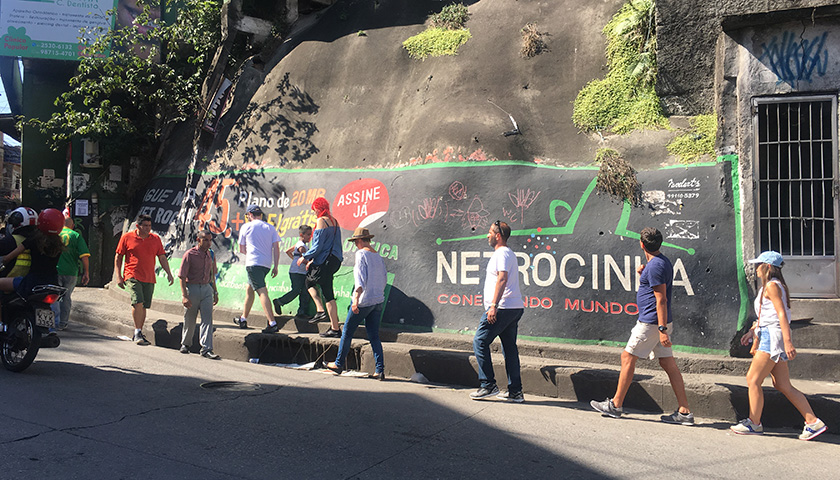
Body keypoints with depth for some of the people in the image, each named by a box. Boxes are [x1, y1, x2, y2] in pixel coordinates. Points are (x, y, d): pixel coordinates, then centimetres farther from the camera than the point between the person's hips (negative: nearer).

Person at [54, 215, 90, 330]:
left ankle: (55, 322, 0)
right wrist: (86, 273, -1)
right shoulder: (76, 236, 4)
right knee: (66, 297, 11)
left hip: (54, 271, 0)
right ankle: (63, 323, 14)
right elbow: (84, 256, -4)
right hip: (71, 272, 0)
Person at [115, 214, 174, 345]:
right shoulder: (127, 237, 1)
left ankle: (139, 333, 18)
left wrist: (169, 273, 1)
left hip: (149, 279, 4)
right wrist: (118, 276, -1)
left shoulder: (155, 239, 8)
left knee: (144, 306, 6)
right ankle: (138, 332, -8)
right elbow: (118, 257, 6)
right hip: (132, 276, -3)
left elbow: (162, 258, 12)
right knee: (138, 303, -18)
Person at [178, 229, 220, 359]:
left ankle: (206, 349, -10)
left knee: (207, 319, -7)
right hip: (192, 289, -4)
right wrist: (184, 296, -17)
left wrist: (215, 292, 19)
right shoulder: (189, 254, -8)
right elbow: (182, 276, -9)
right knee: (189, 320, 9)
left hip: (206, 289, 4)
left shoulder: (210, 255, 9)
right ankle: (185, 344, 30)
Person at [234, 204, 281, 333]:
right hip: (266, 264, 6)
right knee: (249, 289, 22)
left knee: (262, 292, -15)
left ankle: (272, 323, -27)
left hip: (253, 263, -6)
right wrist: (276, 266, 5)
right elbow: (276, 248, 4)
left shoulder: (246, 227, 5)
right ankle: (243, 319, 31)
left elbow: (241, 249, 13)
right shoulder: (270, 228, 13)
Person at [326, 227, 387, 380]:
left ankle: (339, 364, 20)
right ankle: (380, 370, -2)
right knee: (374, 336, 6)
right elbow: (384, 280, 15)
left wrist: (356, 299, -28)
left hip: (364, 301, -7)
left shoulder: (361, 254, -10)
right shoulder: (378, 256, 11)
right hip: (378, 300, 7)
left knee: (347, 332, 9)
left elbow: (361, 279, -21)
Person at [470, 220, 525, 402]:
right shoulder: (509, 254, 23)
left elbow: (502, 279, -21)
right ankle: (515, 392, 10)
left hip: (503, 307, -10)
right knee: (509, 347, 9)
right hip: (515, 307, 10)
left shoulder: (502, 253, -9)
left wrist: (494, 305, -26)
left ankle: (488, 385, -5)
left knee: (480, 342, -5)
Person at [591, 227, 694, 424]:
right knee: (668, 363, 7)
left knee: (628, 357, 0)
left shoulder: (655, 266, -17)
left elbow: (661, 299, -21)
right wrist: (643, 274, 10)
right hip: (659, 322, 10)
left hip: (652, 322, -10)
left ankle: (616, 405, 8)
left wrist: (662, 330, -23)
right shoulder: (663, 261, 14)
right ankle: (684, 412, 6)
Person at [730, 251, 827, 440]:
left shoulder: (772, 286, -11)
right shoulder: (770, 286, 19)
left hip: (773, 336, -10)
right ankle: (813, 422, 6)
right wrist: (753, 331, 24)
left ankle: (754, 423, 3)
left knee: (753, 379, -4)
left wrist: (787, 341, -24)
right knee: (783, 386, 7)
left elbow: (782, 314, -19)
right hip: (768, 336, 10)